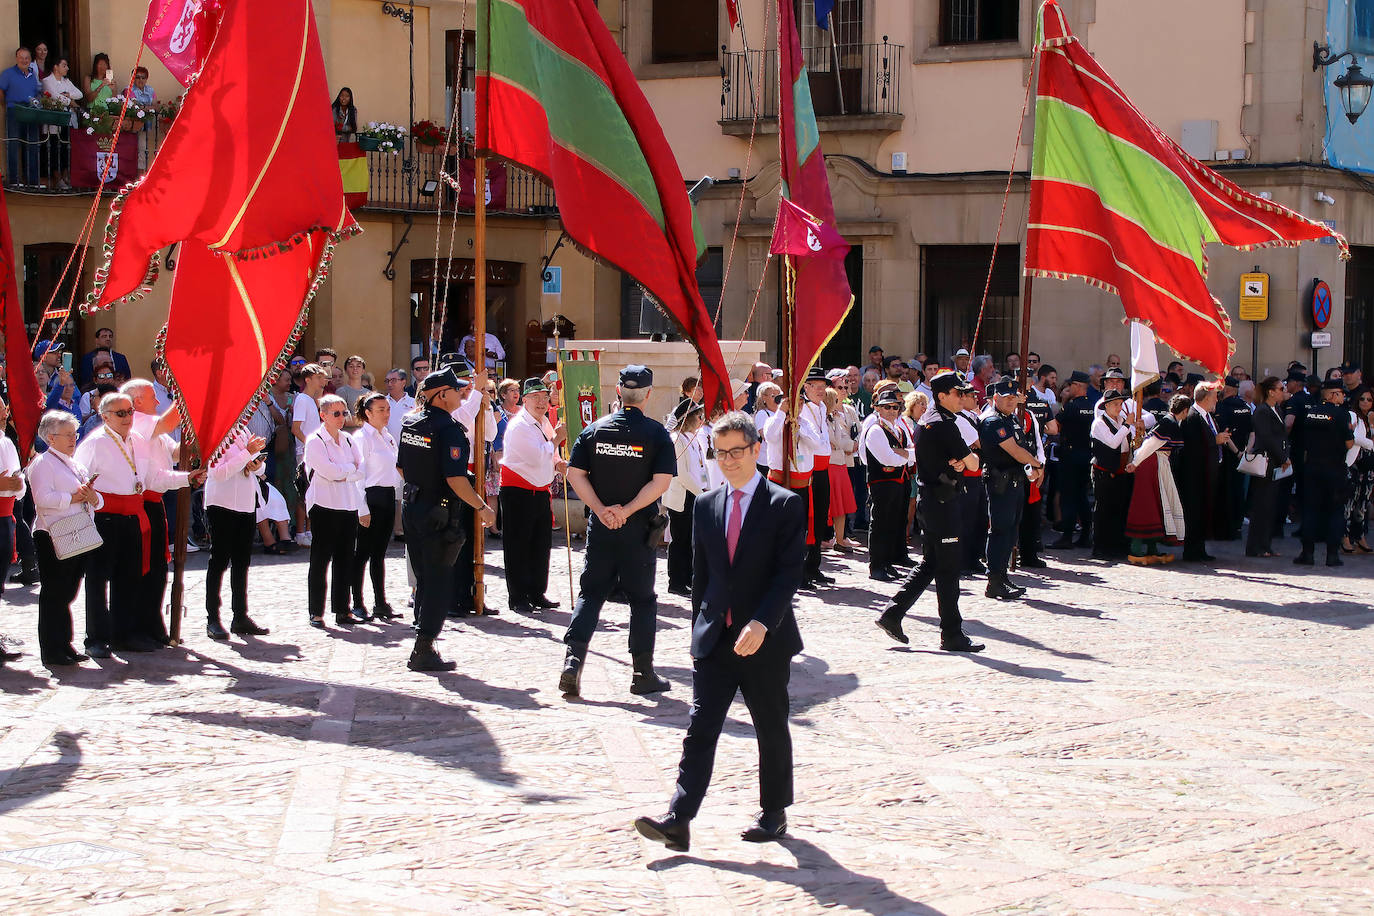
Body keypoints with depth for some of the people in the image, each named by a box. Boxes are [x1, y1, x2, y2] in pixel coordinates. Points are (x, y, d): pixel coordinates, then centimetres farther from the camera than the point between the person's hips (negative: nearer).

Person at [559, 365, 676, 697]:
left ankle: (573, 660, -6)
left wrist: (601, 509, -6)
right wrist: (626, 510, -14)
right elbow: (662, 481, -15)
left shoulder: (594, 430, 2)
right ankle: (643, 674, 11)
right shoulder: (656, 433, -6)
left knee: (590, 592, 10)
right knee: (642, 598, 7)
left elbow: (575, 474, -2)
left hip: (600, 527, 2)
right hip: (639, 529, -2)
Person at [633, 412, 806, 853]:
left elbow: (789, 572, -13)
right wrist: (700, 629, 13)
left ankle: (774, 813, 24)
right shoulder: (706, 505, 9)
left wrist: (762, 623, -24)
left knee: (771, 730, 9)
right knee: (700, 727, -5)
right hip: (714, 638, 4)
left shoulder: (784, 505, -6)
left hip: (765, 639, -3)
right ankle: (678, 821, -12)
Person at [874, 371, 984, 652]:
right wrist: (967, 459, 9)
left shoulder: (927, 420, 13)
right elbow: (973, 463, -13)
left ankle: (892, 614, 13)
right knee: (948, 568, -3)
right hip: (943, 500, -10)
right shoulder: (944, 425, -17)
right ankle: (952, 634, 2)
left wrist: (958, 461, -6)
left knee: (931, 563, 16)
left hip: (929, 499, 10)